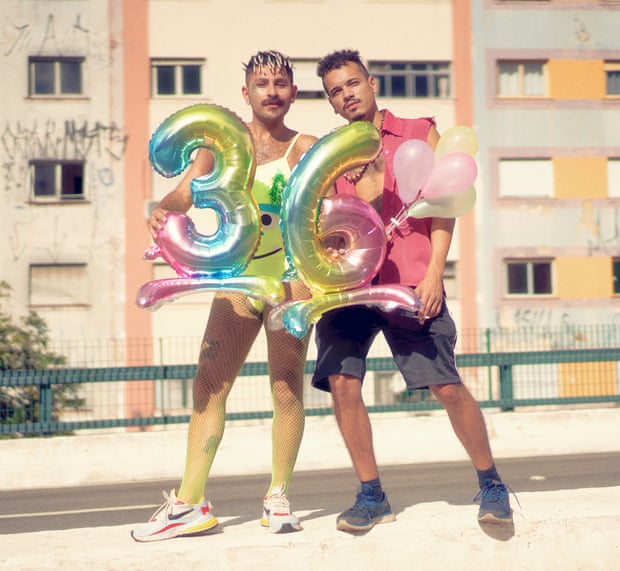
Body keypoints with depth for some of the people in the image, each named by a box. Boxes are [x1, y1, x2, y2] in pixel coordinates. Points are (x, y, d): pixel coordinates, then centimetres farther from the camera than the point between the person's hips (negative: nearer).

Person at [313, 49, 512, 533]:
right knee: (342, 381, -11)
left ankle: (492, 486, 14)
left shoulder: (419, 134, 11)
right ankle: (372, 497, 4)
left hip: (410, 283, -2)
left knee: (447, 387, -6)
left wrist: (433, 273, -7)